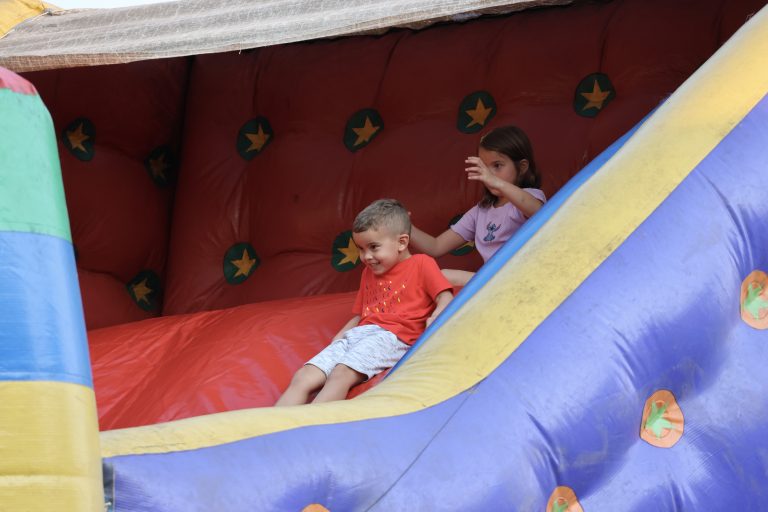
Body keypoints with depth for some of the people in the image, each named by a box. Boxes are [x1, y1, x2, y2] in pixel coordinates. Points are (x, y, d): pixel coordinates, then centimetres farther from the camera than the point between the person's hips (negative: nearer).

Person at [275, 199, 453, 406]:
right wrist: (339, 337, 14)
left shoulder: (421, 264, 9)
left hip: (392, 336, -7)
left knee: (342, 374, -35)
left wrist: (435, 319, -19)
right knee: (303, 378, -17)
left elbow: (445, 299, 0)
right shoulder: (369, 273, 30)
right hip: (357, 334, 7)